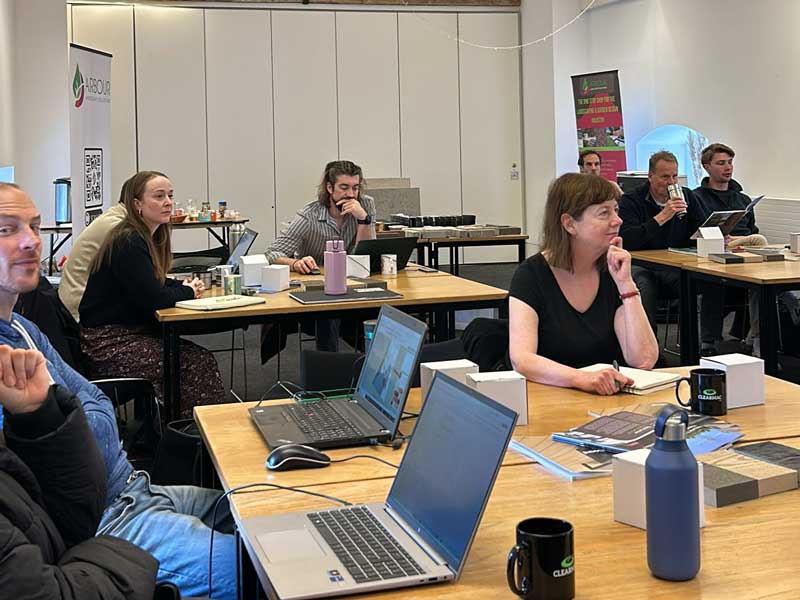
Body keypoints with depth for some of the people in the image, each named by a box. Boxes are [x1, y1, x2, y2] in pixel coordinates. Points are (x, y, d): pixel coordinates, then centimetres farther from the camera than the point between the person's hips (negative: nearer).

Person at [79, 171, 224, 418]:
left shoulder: (147, 237, 12)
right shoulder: (128, 243, -18)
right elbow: (153, 299, -22)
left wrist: (184, 285, 3)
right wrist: (187, 291, -3)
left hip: (131, 331, 9)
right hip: (107, 342, -9)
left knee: (200, 358, -8)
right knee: (197, 362, -18)